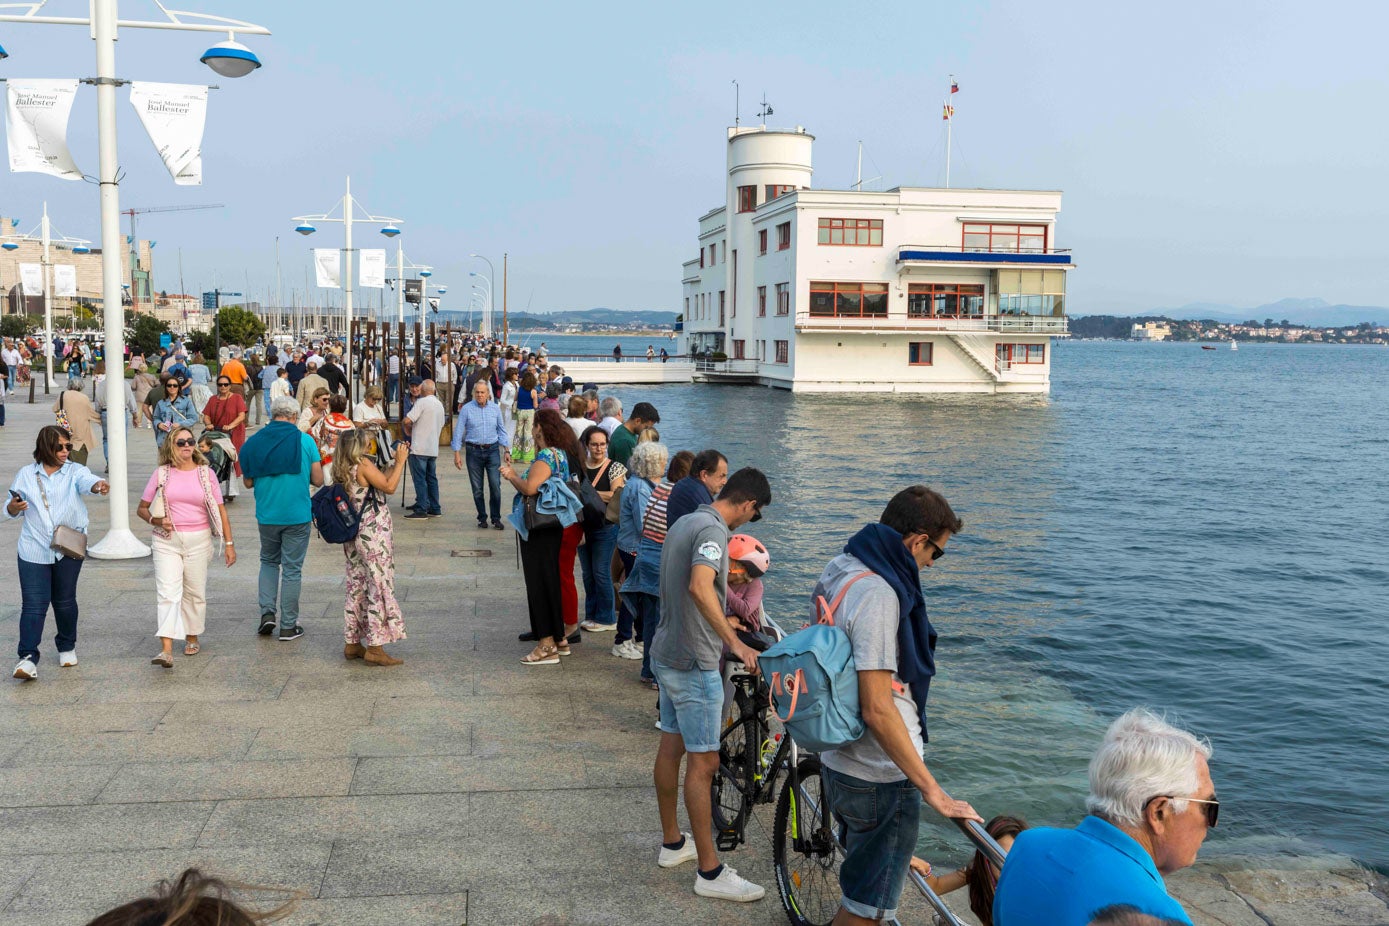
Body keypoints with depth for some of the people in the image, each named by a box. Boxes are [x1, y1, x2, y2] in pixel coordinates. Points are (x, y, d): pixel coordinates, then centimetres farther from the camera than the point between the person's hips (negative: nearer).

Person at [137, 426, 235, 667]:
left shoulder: (205, 473, 3)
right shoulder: (161, 473, 3)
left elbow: (220, 510, 5)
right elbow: (141, 508, 9)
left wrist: (229, 543, 0)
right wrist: (156, 520, -12)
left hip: (198, 540, 1)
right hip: (167, 541, -1)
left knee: (195, 592, 9)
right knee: (167, 592, -11)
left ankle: (192, 638, 30)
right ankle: (166, 650, -17)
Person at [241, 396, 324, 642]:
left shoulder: (254, 442, -2)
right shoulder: (305, 441, -8)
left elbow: (248, 482, 4)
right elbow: (318, 480, -5)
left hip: (266, 516, 2)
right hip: (297, 516, -2)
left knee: (269, 561, 23)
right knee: (292, 569, 6)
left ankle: (267, 612, 9)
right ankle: (288, 626, 12)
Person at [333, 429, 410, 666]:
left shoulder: (345, 469, 11)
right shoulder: (363, 464, -14)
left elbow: (381, 481, 17)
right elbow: (389, 487, -15)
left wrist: (397, 462, 16)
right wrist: (400, 462, -7)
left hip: (354, 535, 9)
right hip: (372, 534, -9)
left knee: (356, 587, 14)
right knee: (380, 587, -4)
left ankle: (352, 643, 20)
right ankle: (374, 648, -3)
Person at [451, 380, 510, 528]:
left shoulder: (495, 409, 6)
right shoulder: (466, 409, -2)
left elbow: (502, 430, 13)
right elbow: (458, 432, -1)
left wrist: (506, 449, 6)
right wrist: (457, 453, -5)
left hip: (492, 450, 1)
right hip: (474, 451, -1)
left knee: (495, 485, -7)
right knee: (477, 488, 5)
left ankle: (496, 518, 3)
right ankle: (482, 518, 18)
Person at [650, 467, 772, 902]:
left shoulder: (685, 523, 10)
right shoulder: (714, 530, -19)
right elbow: (700, 587, -37)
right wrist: (734, 642, -33)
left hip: (668, 653, 10)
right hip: (694, 664, -10)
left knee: (671, 748, 18)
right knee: (703, 763, -4)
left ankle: (672, 842, 31)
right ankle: (709, 871, 2)